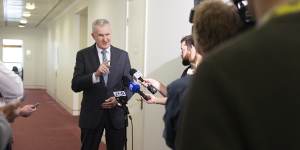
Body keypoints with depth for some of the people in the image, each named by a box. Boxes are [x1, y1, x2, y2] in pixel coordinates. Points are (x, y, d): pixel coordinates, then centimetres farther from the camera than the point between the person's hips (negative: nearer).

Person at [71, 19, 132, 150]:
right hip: (91, 114, -1)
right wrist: (95, 75, -24)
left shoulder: (122, 55, 2)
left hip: (116, 114, 1)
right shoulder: (83, 55, -3)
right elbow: (75, 86, -9)